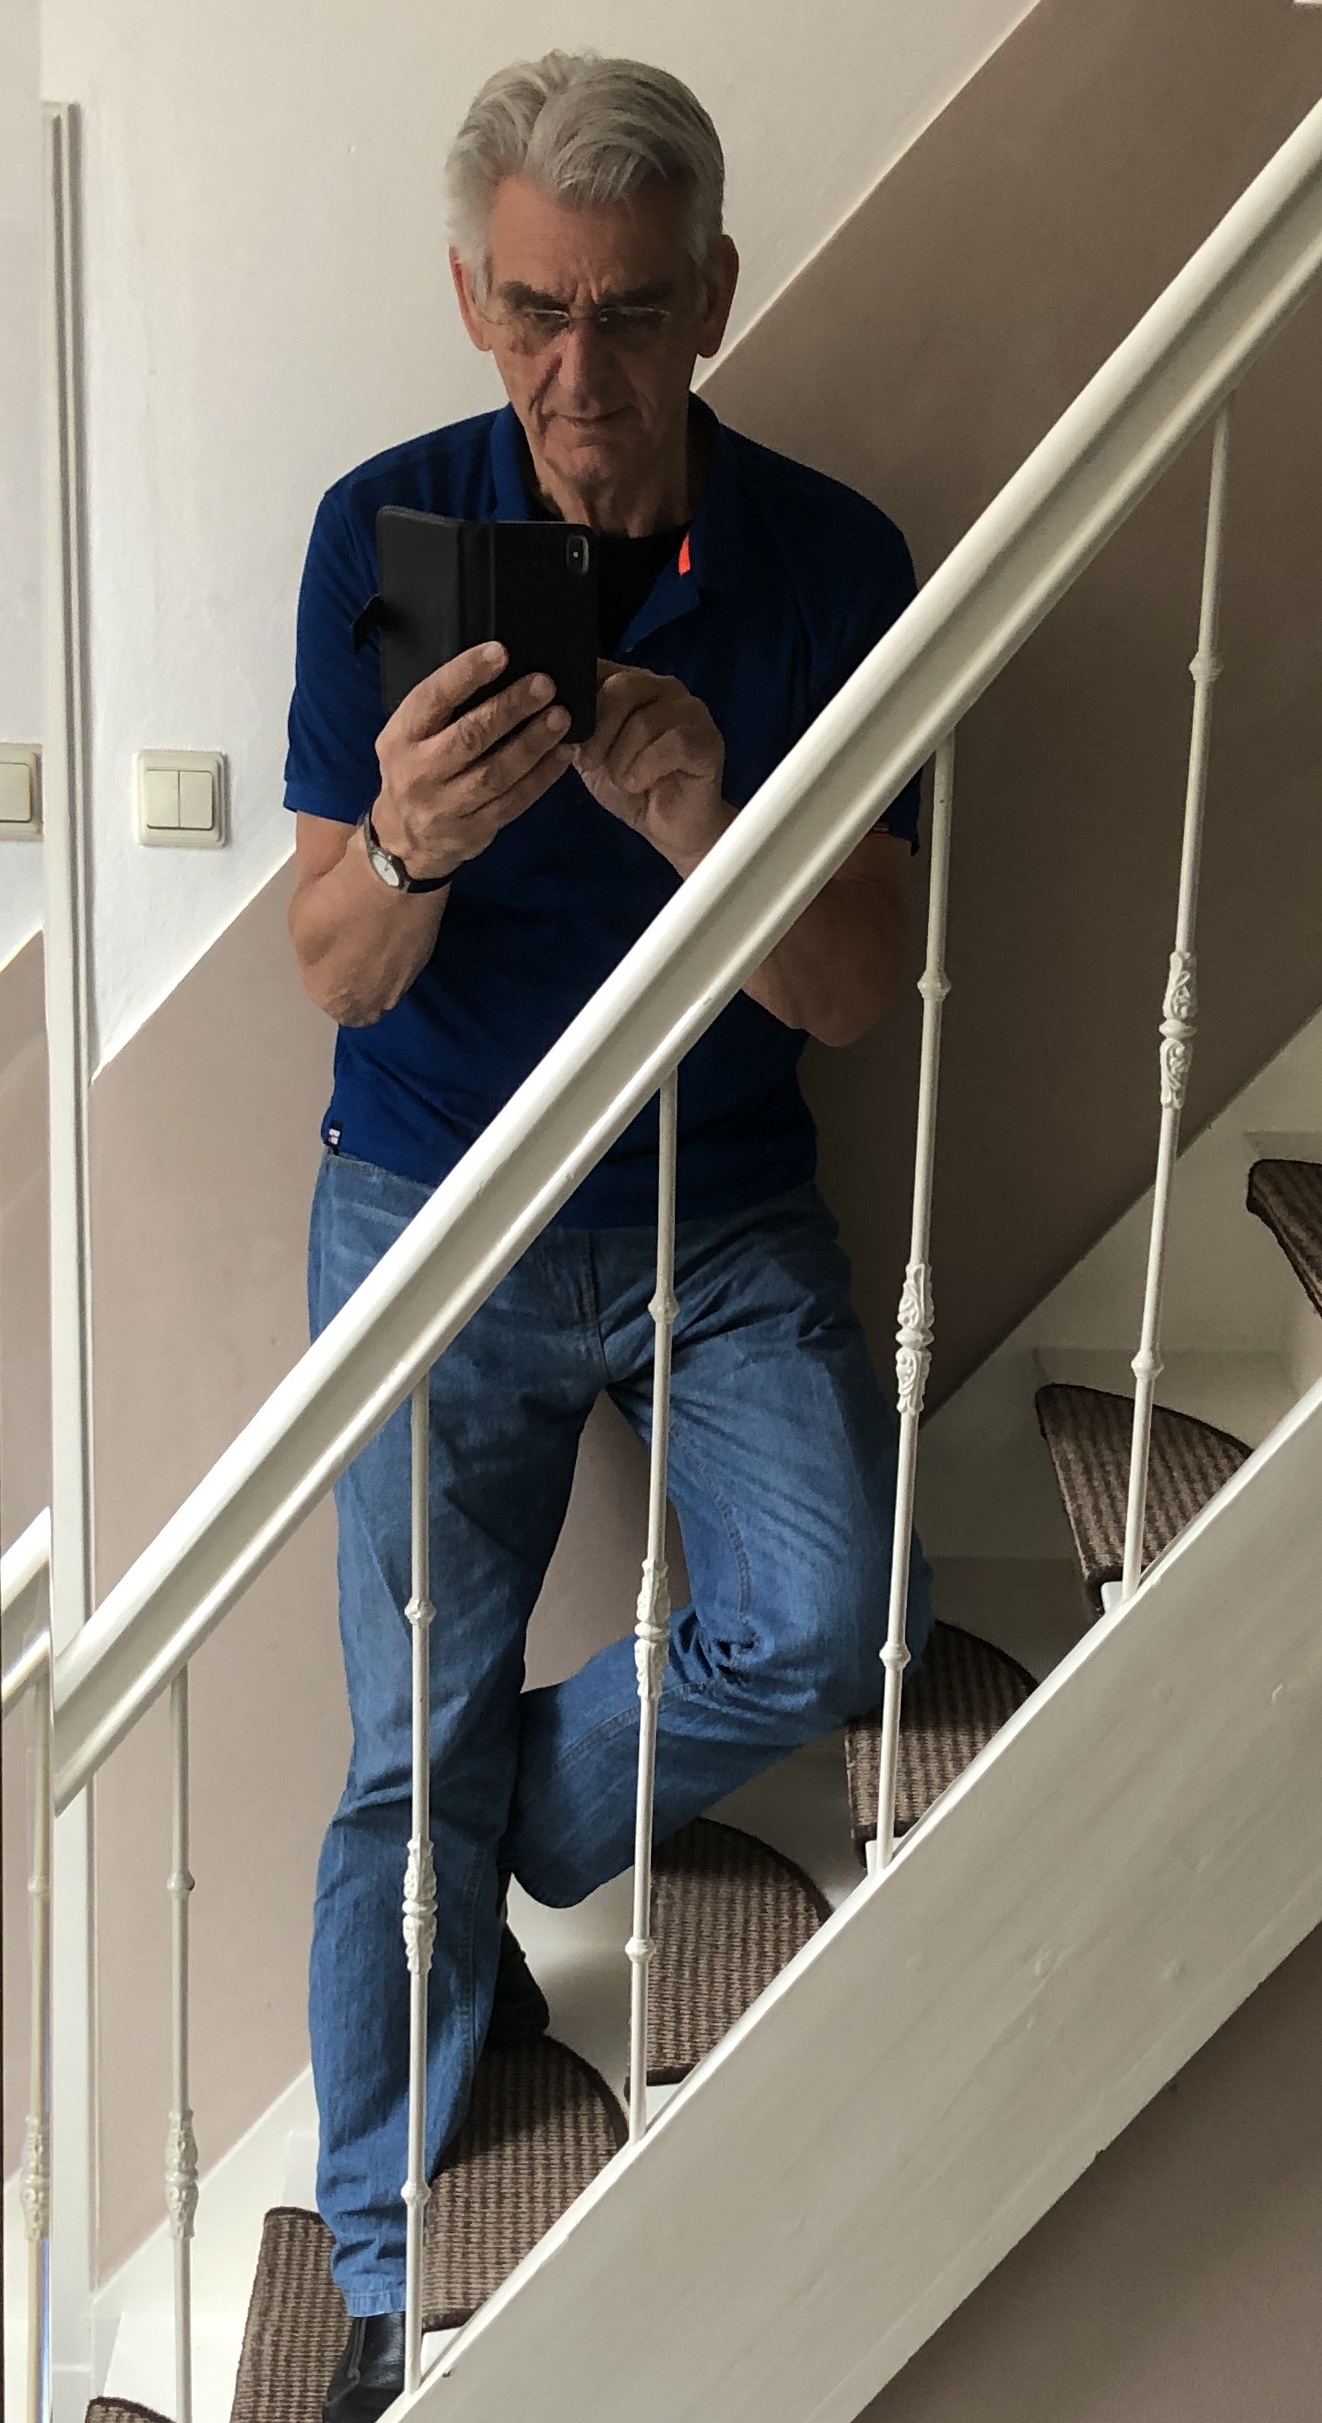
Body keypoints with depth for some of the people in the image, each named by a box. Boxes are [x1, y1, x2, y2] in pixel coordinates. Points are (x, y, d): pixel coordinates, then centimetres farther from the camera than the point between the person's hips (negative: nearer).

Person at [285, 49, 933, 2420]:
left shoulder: (833, 560, -8)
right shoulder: (384, 533, -9)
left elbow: (853, 991, -11)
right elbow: (340, 977, -10)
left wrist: (700, 827, -32)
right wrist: (410, 846, -34)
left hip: (723, 1216, 1)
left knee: (828, 1632, -16)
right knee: (419, 1740, 2)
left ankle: (485, 1879, 17)